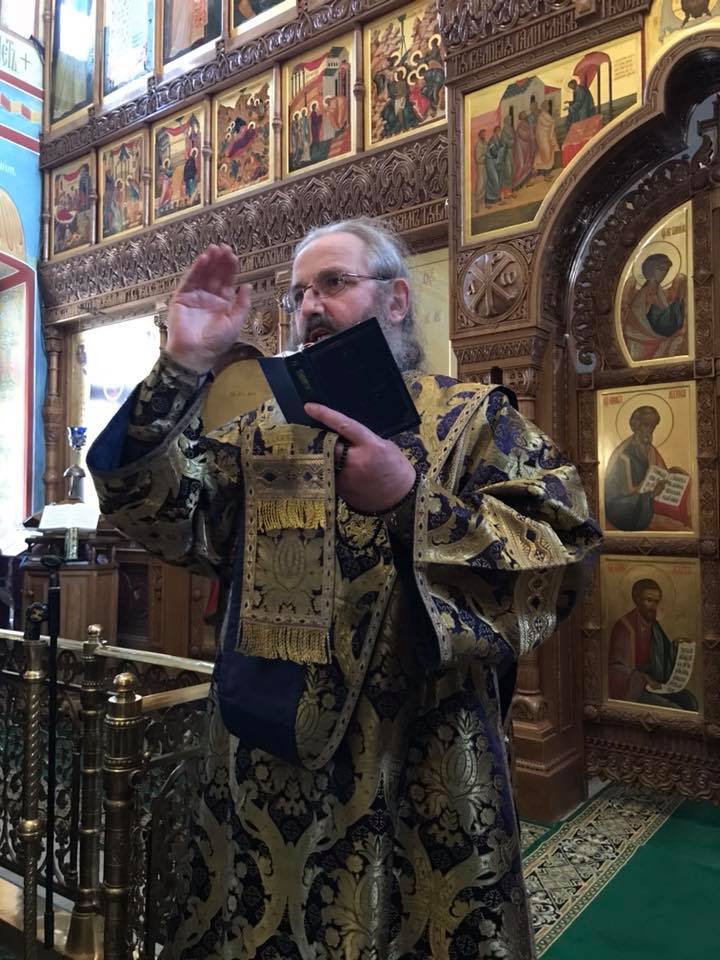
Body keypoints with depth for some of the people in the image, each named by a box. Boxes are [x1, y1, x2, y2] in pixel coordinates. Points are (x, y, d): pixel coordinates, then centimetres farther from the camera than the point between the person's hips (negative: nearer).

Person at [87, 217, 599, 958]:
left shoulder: (476, 417, -1)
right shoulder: (261, 433, 9)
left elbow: (560, 553, -13)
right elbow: (162, 515, -4)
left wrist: (413, 500, -24)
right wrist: (182, 366, -13)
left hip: (419, 761, -3)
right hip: (269, 756, 4)